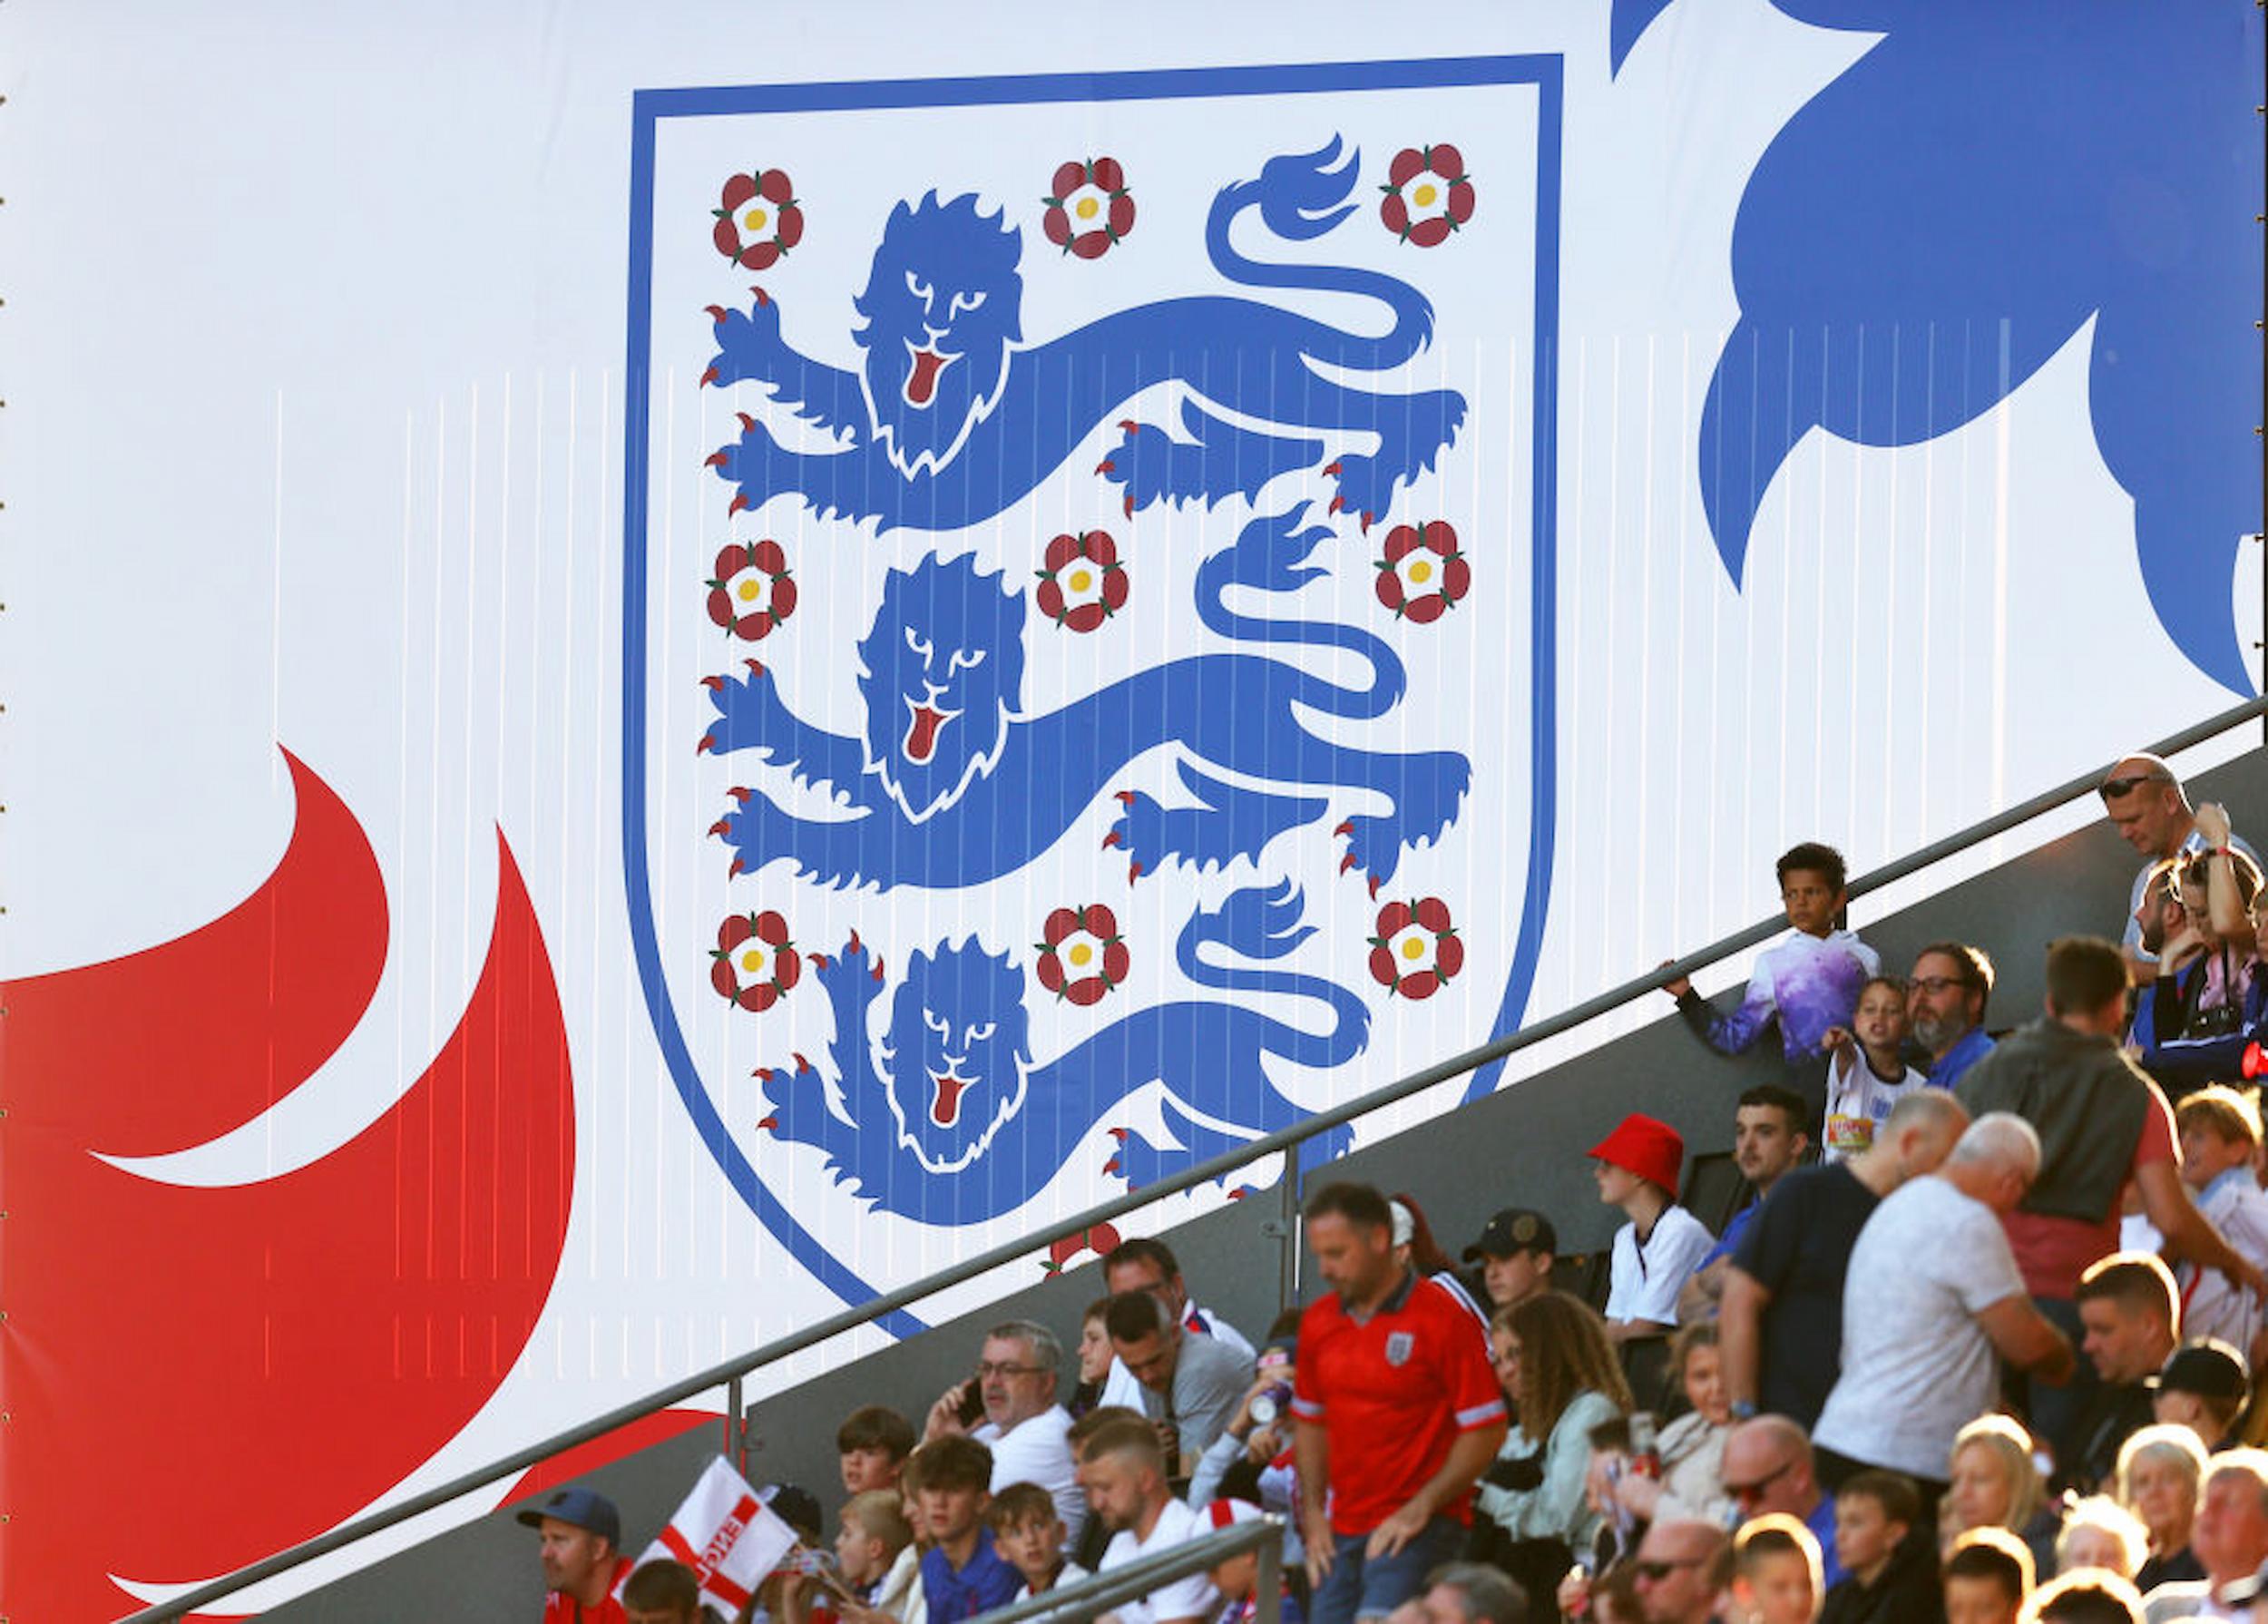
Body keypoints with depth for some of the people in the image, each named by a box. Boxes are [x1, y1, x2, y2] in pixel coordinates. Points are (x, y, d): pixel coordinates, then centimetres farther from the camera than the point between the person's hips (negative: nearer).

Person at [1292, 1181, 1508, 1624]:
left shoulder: (1441, 1319, -8)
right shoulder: (1318, 1322, 10)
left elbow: (1485, 1430, -8)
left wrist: (1419, 1509, -13)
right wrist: (1313, 1513, 10)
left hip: (1418, 1526, -6)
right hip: (1340, 1529, 6)